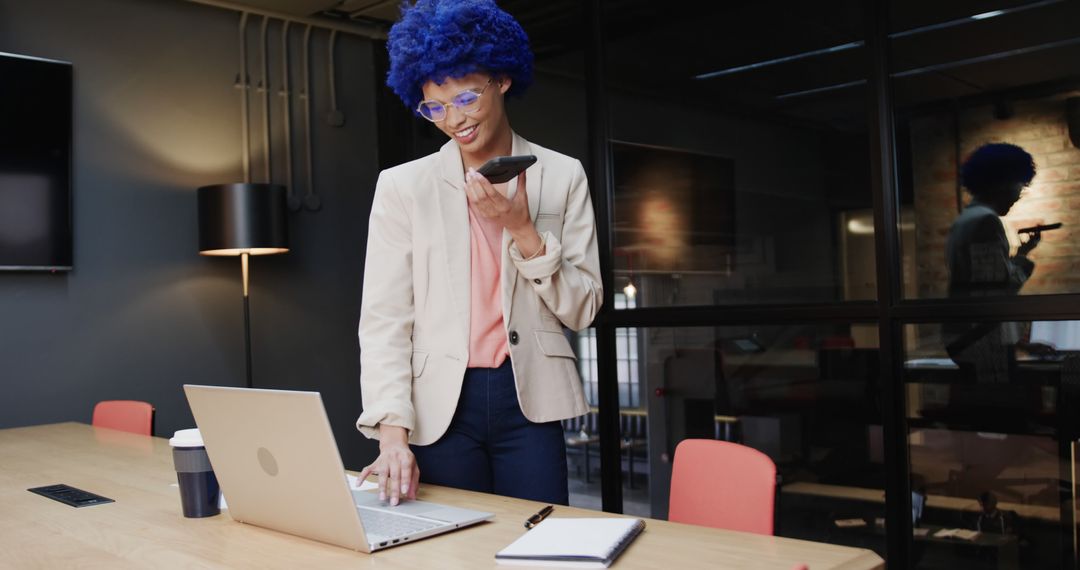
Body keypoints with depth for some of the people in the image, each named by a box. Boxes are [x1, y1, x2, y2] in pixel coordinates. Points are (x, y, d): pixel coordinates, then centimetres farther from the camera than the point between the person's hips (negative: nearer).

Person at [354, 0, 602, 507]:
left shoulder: (562, 176, 4)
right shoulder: (401, 186, 1)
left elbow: (582, 310, 2)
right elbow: (383, 320, -4)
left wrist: (522, 229, -12)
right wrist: (393, 432, -15)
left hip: (528, 402, 1)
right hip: (440, 407, 0)